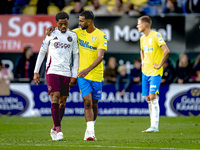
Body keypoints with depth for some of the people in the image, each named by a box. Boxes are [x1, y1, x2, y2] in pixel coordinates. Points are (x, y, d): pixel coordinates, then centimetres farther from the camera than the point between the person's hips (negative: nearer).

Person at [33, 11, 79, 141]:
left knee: (63, 101, 3)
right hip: (52, 71, -2)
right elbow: (42, 52, 10)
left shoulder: (73, 36, 9)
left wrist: (75, 75, 4)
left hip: (66, 73, 2)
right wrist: (36, 72, 6)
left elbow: (76, 56, 11)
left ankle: (55, 129, 17)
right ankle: (58, 128, -17)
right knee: (55, 98, -15)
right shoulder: (51, 34, 5)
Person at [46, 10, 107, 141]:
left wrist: (88, 69, -29)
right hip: (82, 75, 1)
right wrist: (53, 28, 0)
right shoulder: (79, 32, 5)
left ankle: (90, 129, 28)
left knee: (94, 104, 9)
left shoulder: (101, 36, -9)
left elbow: (100, 56, -17)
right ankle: (90, 133, -19)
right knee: (87, 102, -13)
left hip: (96, 75, -1)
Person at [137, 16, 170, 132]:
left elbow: (166, 51, -21)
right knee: (148, 98, 6)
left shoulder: (156, 36, -13)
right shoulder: (143, 38, 12)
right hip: (145, 71, 8)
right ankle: (153, 125, 11)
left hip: (155, 72, -8)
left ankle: (154, 126, -15)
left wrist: (160, 65, -17)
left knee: (153, 96, -15)